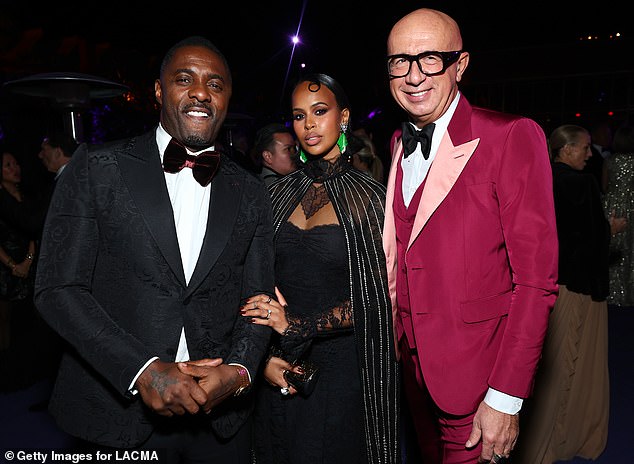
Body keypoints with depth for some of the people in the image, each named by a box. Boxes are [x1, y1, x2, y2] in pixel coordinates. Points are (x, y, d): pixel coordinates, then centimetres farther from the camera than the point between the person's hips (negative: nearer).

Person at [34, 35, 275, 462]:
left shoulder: (252, 195, 4)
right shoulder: (97, 167, -4)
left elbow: (258, 299, 4)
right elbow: (58, 287, -9)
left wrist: (238, 370, -14)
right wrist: (143, 369, -18)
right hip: (118, 410, -2)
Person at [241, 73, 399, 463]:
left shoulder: (370, 196, -7)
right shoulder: (282, 192, 5)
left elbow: (376, 297, -11)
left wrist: (296, 325, -15)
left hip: (343, 368, -4)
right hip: (280, 371, 4)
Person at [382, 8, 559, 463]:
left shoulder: (512, 136, -15)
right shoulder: (400, 144, 6)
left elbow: (536, 278, -18)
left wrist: (505, 398, -19)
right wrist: (395, 332, 4)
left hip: (477, 371, -6)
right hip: (412, 360, 6)